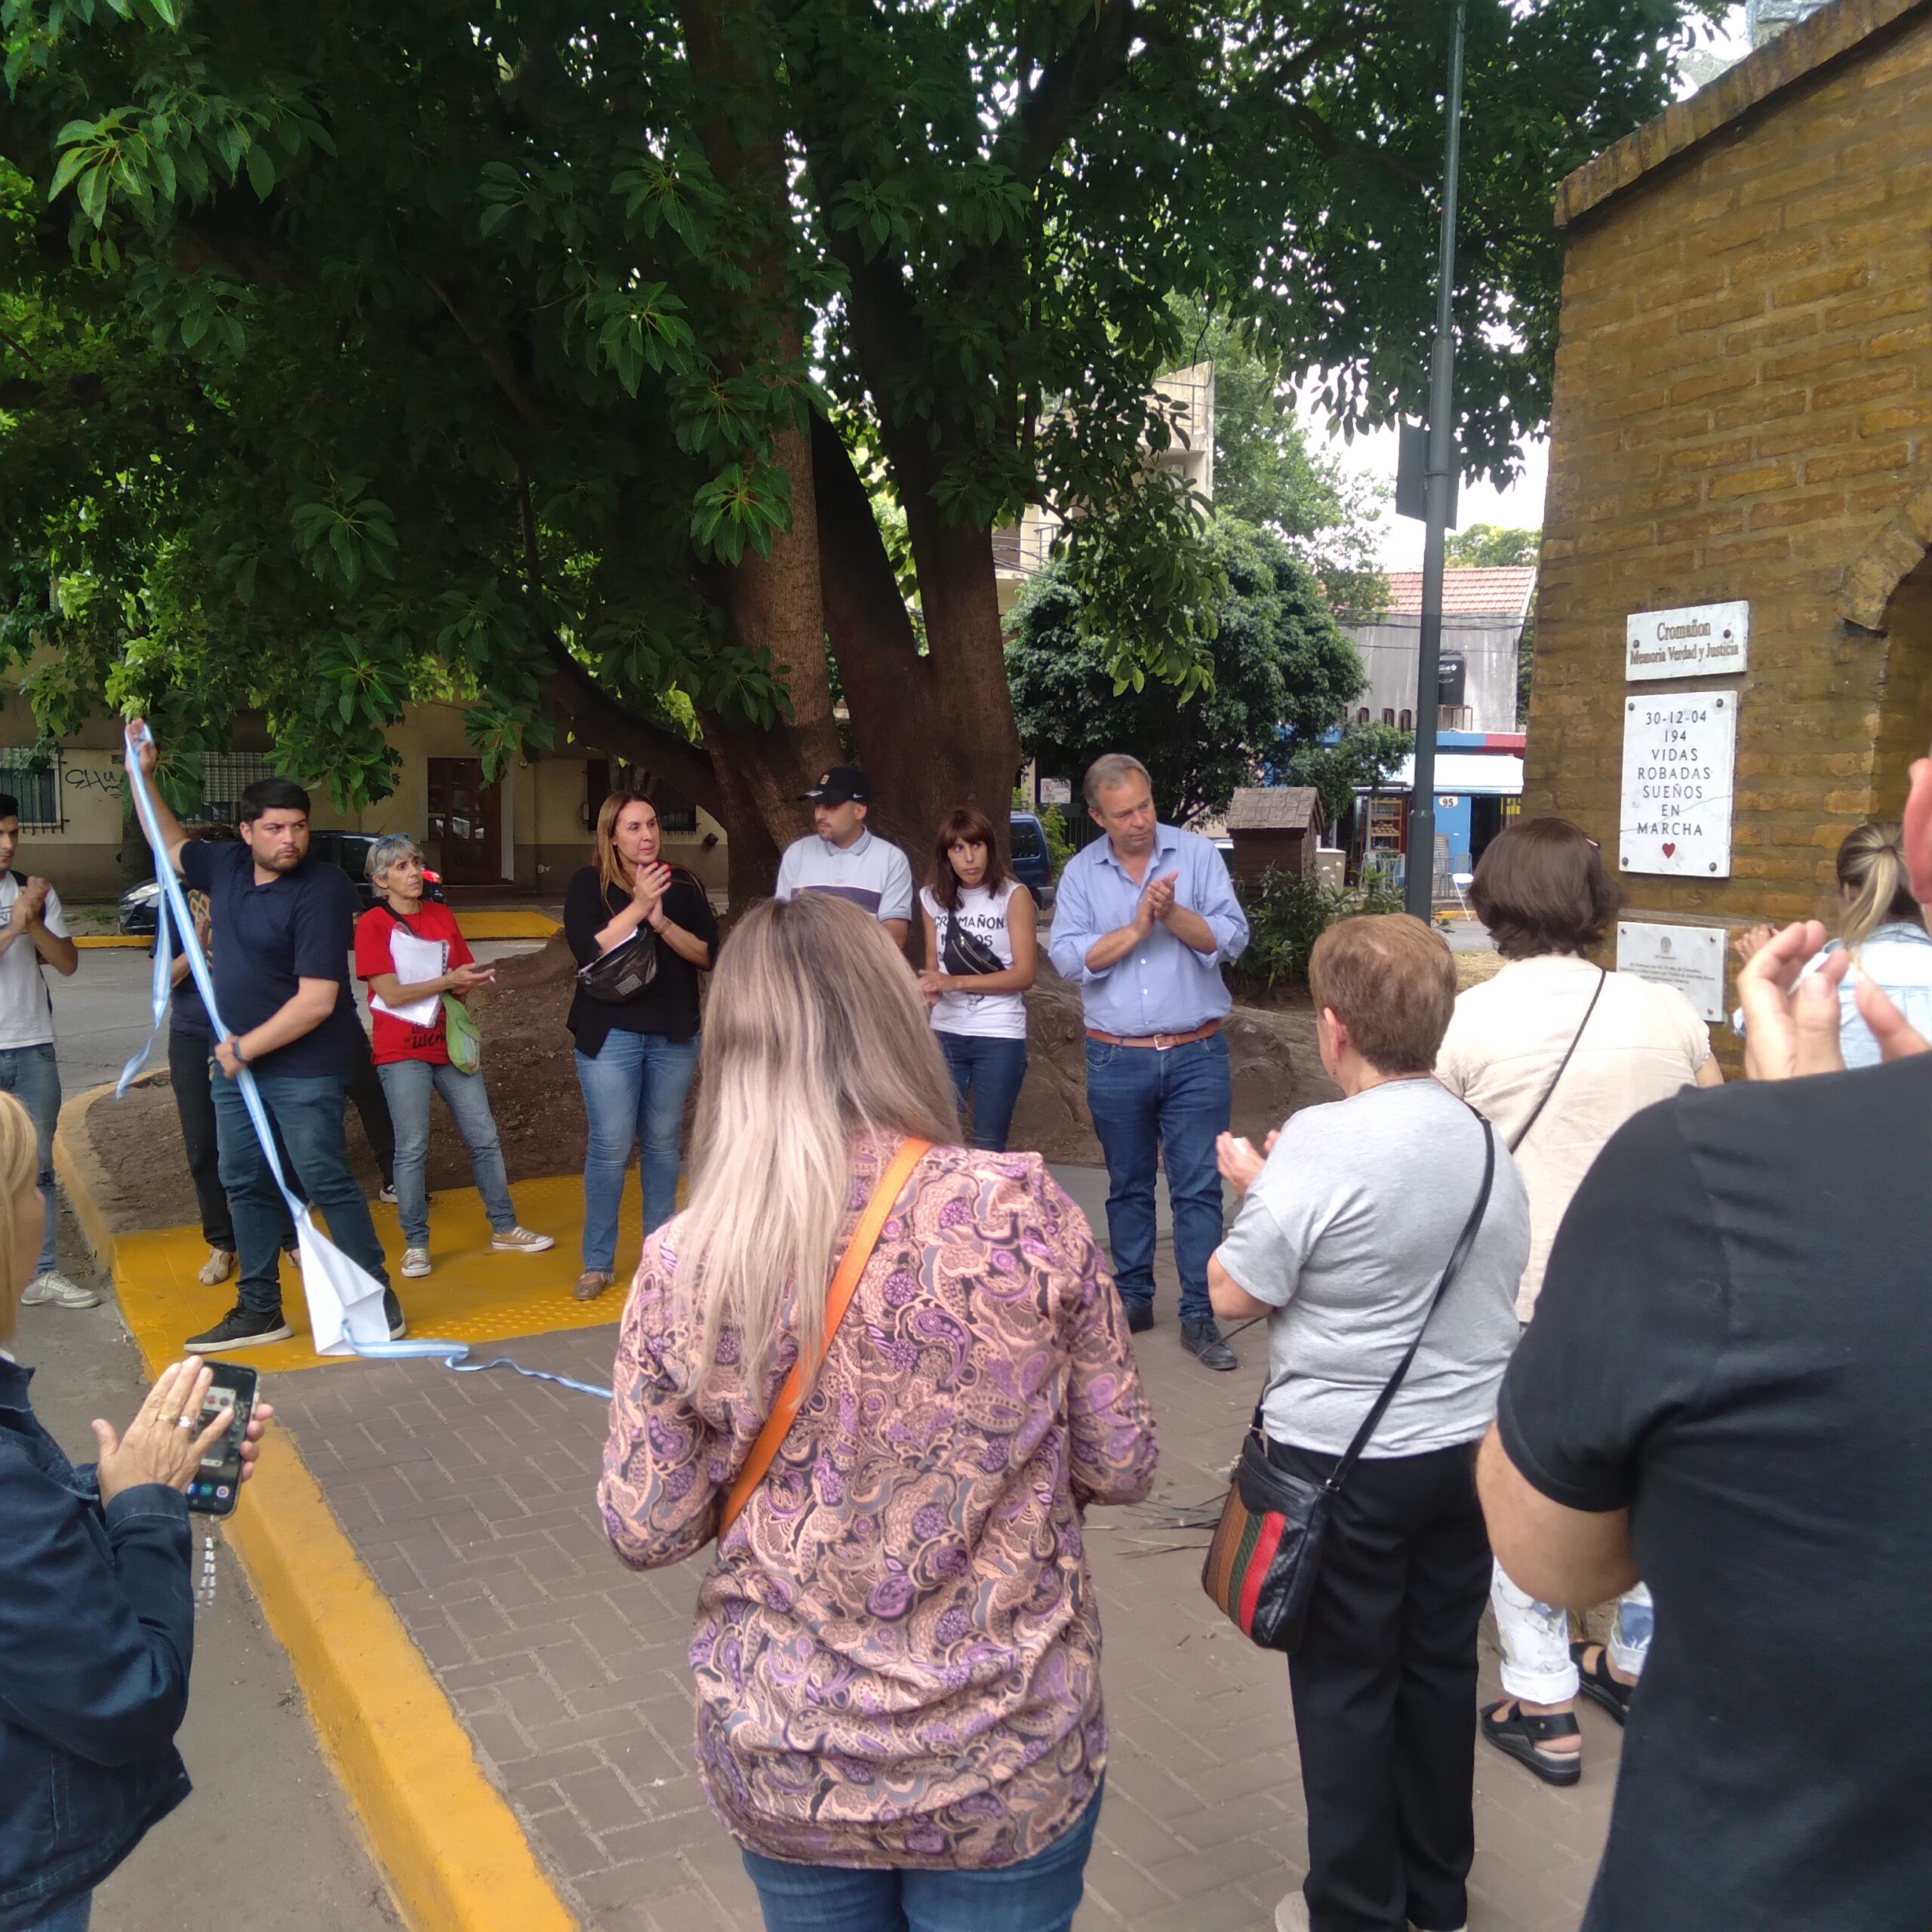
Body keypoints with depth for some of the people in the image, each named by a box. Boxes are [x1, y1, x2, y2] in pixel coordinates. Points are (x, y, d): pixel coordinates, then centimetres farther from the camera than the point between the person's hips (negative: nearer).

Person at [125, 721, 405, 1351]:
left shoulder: (321, 890, -19)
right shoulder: (228, 866, 3)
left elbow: (316, 1000, -23)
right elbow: (172, 847, 26)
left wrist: (245, 1048, -16)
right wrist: (142, 775, 19)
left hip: (304, 1068, -8)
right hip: (236, 1060, 8)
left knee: (327, 1182, -4)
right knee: (246, 1184, 13)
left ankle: (377, 1300, 8)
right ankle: (259, 1310, 25)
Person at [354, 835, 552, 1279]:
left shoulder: (442, 917, 11)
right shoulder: (372, 925, -6)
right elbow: (391, 994, -13)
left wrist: (468, 982, -9)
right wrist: (447, 981, -19)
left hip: (449, 1040, 5)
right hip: (402, 1050, -5)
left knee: (484, 1138, 6)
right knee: (412, 1148, -2)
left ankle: (504, 1229, 17)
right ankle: (416, 1243, 10)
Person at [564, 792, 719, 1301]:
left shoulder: (683, 884, 4)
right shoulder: (587, 885, -1)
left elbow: (708, 954, -3)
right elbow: (589, 950, -16)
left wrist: (661, 921, -17)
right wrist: (638, 906, -20)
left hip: (674, 1035, 3)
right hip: (610, 1035, -2)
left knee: (663, 1143, 10)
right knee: (610, 1148, -3)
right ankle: (597, 1263, 9)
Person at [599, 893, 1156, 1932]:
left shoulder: (681, 1268, -16)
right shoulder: (1025, 1211, -19)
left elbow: (645, 1531, -6)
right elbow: (1120, 1466, -8)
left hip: (785, 1768, 2)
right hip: (1010, 1765, -1)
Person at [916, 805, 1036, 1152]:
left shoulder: (1014, 896, -7)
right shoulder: (933, 898, 6)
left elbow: (1025, 974, -10)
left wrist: (955, 982, -18)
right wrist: (931, 990, -8)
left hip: (1000, 1038, -3)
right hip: (945, 1034, 3)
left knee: (989, 1146, 4)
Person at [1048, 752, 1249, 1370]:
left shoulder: (1198, 855, 1)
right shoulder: (1081, 872, 4)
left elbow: (1232, 938, -8)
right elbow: (1068, 957, -7)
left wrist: (1173, 914, -20)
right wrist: (1135, 929, -15)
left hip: (1196, 1056, -1)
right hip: (1116, 1059, 2)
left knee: (1198, 1187, -1)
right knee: (1128, 1186, 13)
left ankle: (1199, 1315, 5)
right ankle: (1133, 1297, 27)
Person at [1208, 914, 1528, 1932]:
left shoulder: (1324, 1142, -22)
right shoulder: (1487, 1140, 0)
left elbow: (1233, 1293, -18)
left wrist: (1259, 1189, 0)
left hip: (1345, 1463, -6)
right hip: (1470, 1445, 6)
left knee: (1346, 1687, 10)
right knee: (1441, 1668, 19)